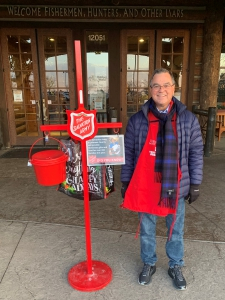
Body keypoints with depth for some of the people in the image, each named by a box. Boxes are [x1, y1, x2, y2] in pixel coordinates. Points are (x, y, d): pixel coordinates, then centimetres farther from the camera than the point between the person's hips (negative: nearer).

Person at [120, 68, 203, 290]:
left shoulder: (188, 119, -5)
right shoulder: (137, 120, -6)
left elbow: (196, 154, 1)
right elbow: (128, 154, 0)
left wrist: (195, 184, 1)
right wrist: (125, 182, 2)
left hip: (176, 187, 1)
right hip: (144, 187, 0)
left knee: (175, 232, 19)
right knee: (146, 231, 19)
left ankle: (175, 267, 43)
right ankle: (148, 264, 43)